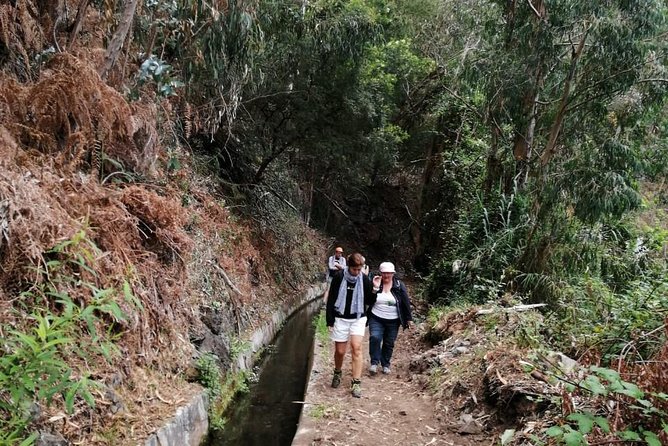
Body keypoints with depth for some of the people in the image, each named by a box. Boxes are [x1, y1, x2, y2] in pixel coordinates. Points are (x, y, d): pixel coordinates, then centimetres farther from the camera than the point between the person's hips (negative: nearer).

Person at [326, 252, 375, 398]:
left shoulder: (364, 279, -5)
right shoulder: (339, 277, -9)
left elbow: (368, 301, 3)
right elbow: (331, 300, -4)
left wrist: (374, 290, -16)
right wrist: (330, 320, -6)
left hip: (358, 319, 0)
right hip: (340, 319, 0)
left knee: (356, 347, -13)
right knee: (340, 350, 7)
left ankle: (356, 383, -7)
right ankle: (337, 373, 37)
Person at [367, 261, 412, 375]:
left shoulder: (399, 285, -2)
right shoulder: (376, 283, -1)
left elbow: (406, 302, 2)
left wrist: (408, 318, 1)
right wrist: (374, 288, -20)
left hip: (393, 321, 0)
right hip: (376, 319, 0)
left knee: (389, 343, 8)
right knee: (374, 338, -19)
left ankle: (386, 364, 25)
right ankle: (374, 363, -6)